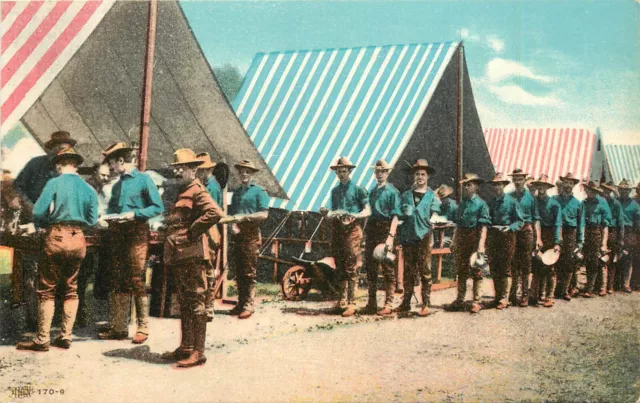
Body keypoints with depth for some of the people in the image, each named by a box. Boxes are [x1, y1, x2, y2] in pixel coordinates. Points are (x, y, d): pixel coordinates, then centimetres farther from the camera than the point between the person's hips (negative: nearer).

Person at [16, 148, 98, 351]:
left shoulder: (54, 183, -6)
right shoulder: (88, 189, 6)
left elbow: (38, 212, -12)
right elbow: (92, 220, 6)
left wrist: (42, 224, 8)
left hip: (56, 238, -4)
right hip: (78, 239, 4)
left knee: (46, 290, 3)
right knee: (71, 289, 13)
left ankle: (42, 339, 4)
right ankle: (65, 337, 14)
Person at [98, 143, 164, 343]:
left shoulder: (143, 179, -3)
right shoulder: (117, 185, 18)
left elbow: (158, 207, -8)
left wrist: (134, 214, -17)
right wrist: (111, 217, 4)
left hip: (137, 234, -7)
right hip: (117, 234, 7)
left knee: (136, 281, -8)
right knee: (118, 282, 8)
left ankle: (143, 328, 0)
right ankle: (117, 327, 14)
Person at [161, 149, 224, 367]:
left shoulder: (197, 191, -10)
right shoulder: (182, 192, 20)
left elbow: (215, 213, -27)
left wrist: (193, 231, -19)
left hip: (193, 255, -10)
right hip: (179, 256, 10)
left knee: (196, 302, -7)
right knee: (184, 303, 15)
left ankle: (198, 352, -3)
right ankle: (186, 347, 24)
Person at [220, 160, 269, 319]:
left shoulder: (259, 192, -1)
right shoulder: (236, 192, 19)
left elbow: (264, 214, -9)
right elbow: (232, 213, 18)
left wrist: (244, 217, -15)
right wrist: (232, 223, -4)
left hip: (251, 235, -6)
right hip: (237, 234, 6)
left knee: (249, 272, -7)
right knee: (238, 271, 9)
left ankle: (249, 305, -3)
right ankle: (241, 303, 15)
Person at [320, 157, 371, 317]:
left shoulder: (358, 189, 1)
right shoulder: (335, 190, 18)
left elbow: (367, 211, -3)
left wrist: (355, 215, -21)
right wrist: (328, 213, 2)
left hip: (351, 229, -6)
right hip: (336, 229, 6)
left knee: (351, 268, -8)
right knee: (340, 267, 9)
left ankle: (351, 303, -7)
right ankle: (341, 301, 15)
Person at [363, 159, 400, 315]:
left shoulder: (392, 191, -4)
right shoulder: (372, 191, 17)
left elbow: (395, 216, -10)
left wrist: (391, 236, -20)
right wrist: (365, 231, 15)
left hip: (385, 229, -7)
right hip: (371, 230, 7)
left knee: (388, 269, -3)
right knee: (371, 268, 9)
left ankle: (388, 304, 2)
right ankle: (371, 303, 17)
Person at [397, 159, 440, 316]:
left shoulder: (432, 196, 8)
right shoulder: (406, 195, 15)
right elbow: (399, 215, 12)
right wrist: (405, 214, -6)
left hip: (424, 236, -3)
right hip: (407, 236, 3)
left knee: (425, 271, -4)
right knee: (408, 271, 8)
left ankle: (426, 305, -1)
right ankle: (406, 303, 14)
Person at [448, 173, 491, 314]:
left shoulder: (481, 204, -7)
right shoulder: (461, 203, 12)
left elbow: (483, 227, -13)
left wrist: (481, 245, -21)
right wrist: (454, 241, 13)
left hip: (474, 239, -6)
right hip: (461, 239, 6)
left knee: (476, 272, 2)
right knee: (461, 271, 11)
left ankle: (476, 301, 7)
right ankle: (460, 300, 19)